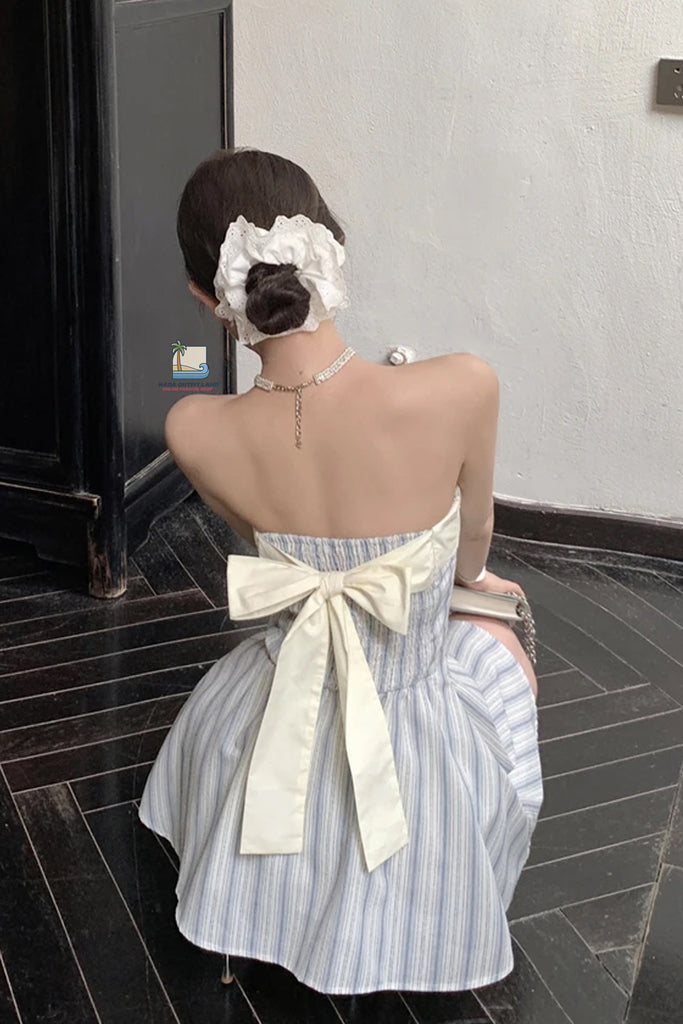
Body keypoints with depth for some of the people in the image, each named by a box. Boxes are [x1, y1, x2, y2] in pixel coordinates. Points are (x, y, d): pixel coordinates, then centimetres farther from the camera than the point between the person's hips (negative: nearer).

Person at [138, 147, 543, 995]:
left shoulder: (195, 434, -21)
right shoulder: (461, 389, -29)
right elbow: (472, 546, -8)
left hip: (275, 731, 2)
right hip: (422, 753, -1)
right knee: (501, 646, 35)